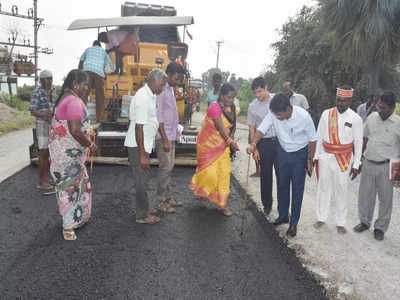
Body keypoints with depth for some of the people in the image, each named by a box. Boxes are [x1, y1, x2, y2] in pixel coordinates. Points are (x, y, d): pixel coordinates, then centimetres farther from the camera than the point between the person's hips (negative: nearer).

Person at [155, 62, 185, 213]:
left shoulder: (170, 89, 14)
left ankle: (169, 197, 24)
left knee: (169, 167, 14)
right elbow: (159, 117, -19)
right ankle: (162, 201, 7)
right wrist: (165, 140, -20)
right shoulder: (161, 90, -15)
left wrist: (175, 133, 16)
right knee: (165, 168, -4)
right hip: (163, 136, -9)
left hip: (171, 135, 9)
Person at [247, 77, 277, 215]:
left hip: (280, 140, 0)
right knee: (265, 174, 6)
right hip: (264, 142, 1)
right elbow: (252, 128, 5)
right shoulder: (252, 106, 1)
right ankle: (267, 203, 21)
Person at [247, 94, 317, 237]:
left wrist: (310, 160, -8)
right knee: (282, 185, 15)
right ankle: (283, 215, 34)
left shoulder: (304, 116, -27)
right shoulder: (273, 114, -19)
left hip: (299, 154, -4)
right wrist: (253, 144, -39)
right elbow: (261, 129, -20)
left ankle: (293, 223, 17)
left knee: (297, 189, 3)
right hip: (282, 152, 4)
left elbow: (312, 139, -15)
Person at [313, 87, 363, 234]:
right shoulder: (326, 114, -2)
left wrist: (356, 165, -3)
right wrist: (316, 156, 5)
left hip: (344, 159, -2)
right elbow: (319, 136, 4)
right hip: (325, 156, 2)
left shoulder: (355, 118, -7)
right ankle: (321, 218, 28)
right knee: (323, 188, 11)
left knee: (341, 191, 7)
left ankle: (340, 223, 23)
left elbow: (358, 143, -3)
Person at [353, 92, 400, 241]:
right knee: (365, 194, 14)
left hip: (386, 166, -3)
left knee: (385, 198, 9)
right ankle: (365, 222, 33)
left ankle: (380, 227, 26)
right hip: (368, 163, 3)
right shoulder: (372, 117, 1)